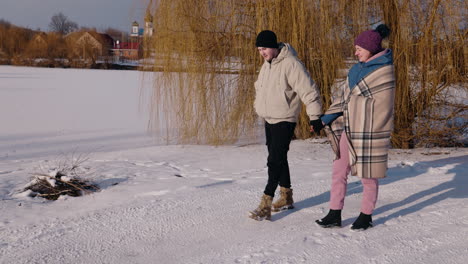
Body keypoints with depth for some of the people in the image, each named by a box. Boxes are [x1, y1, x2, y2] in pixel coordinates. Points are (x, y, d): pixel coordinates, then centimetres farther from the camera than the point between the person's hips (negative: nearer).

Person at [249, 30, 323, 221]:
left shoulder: (291, 64, -18)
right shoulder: (267, 64, 10)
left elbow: (308, 90, -20)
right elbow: (260, 88, 26)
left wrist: (315, 116, -21)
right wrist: (259, 107, 22)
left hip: (284, 121, -9)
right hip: (269, 120, 9)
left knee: (275, 161, -12)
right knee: (278, 159, 15)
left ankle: (265, 205, -12)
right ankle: (286, 197, 28)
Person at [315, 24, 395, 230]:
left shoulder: (384, 71, -12)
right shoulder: (358, 68, 12)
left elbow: (381, 107, -14)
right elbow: (345, 96, 16)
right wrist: (326, 118, 8)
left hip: (369, 132, -8)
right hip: (349, 129, 8)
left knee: (368, 175, 7)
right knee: (338, 172, 8)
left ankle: (366, 216, 22)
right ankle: (335, 214, 17)